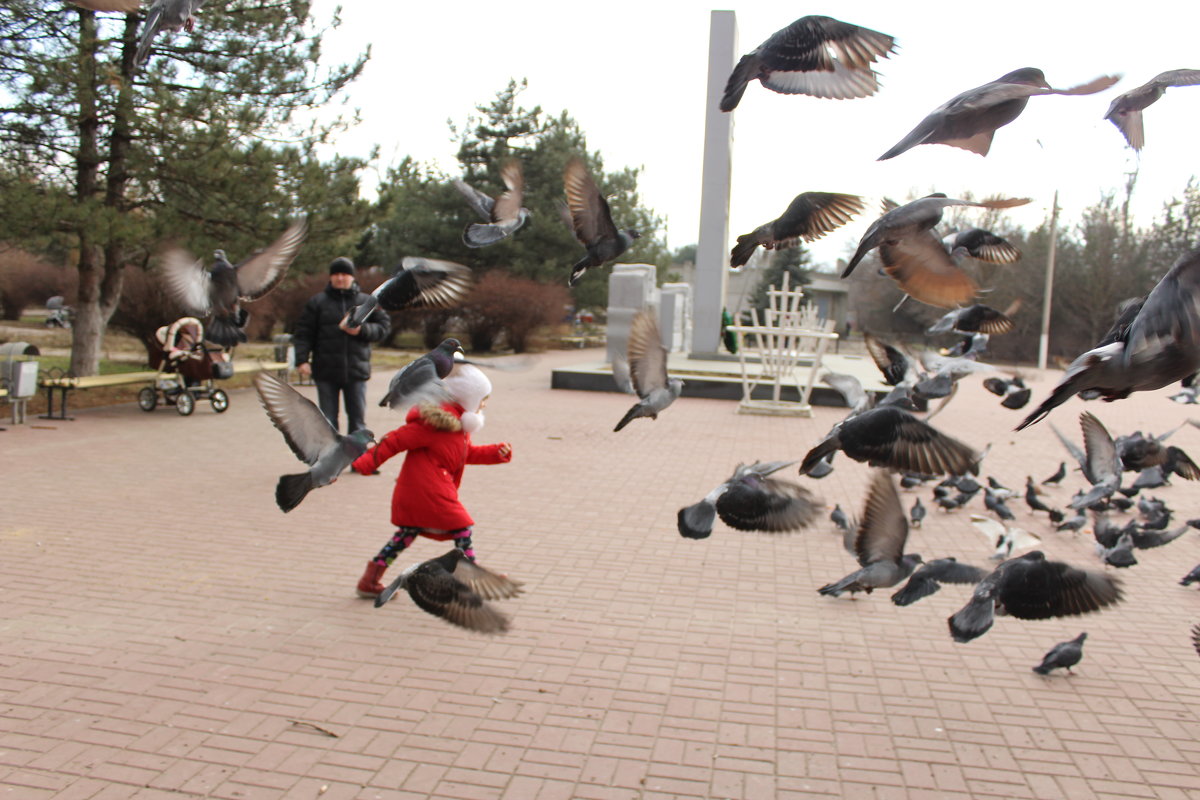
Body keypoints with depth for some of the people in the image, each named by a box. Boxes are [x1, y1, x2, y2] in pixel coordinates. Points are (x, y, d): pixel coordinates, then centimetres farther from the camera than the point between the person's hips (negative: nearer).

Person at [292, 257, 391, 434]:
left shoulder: (366, 302, 6)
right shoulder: (317, 302, 4)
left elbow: (383, 326, 3)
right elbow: (303, 333, 0)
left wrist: (362, 330, -14)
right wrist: (301, 359, -12)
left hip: (356, 372, 1)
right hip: (326, 372, 0)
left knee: (358, 419, 7)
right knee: (327, 421, 6)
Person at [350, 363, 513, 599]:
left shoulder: (458, 422, 15)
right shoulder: (437, 422, -18)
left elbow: (469, 454, 26)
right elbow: (398, 439, -20)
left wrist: (497, 453, 12)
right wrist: (367, 462, -21)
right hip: (428, 491, -11)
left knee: (407, 533, 17)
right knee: (461, 528, 1)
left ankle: (369, 581, 22)